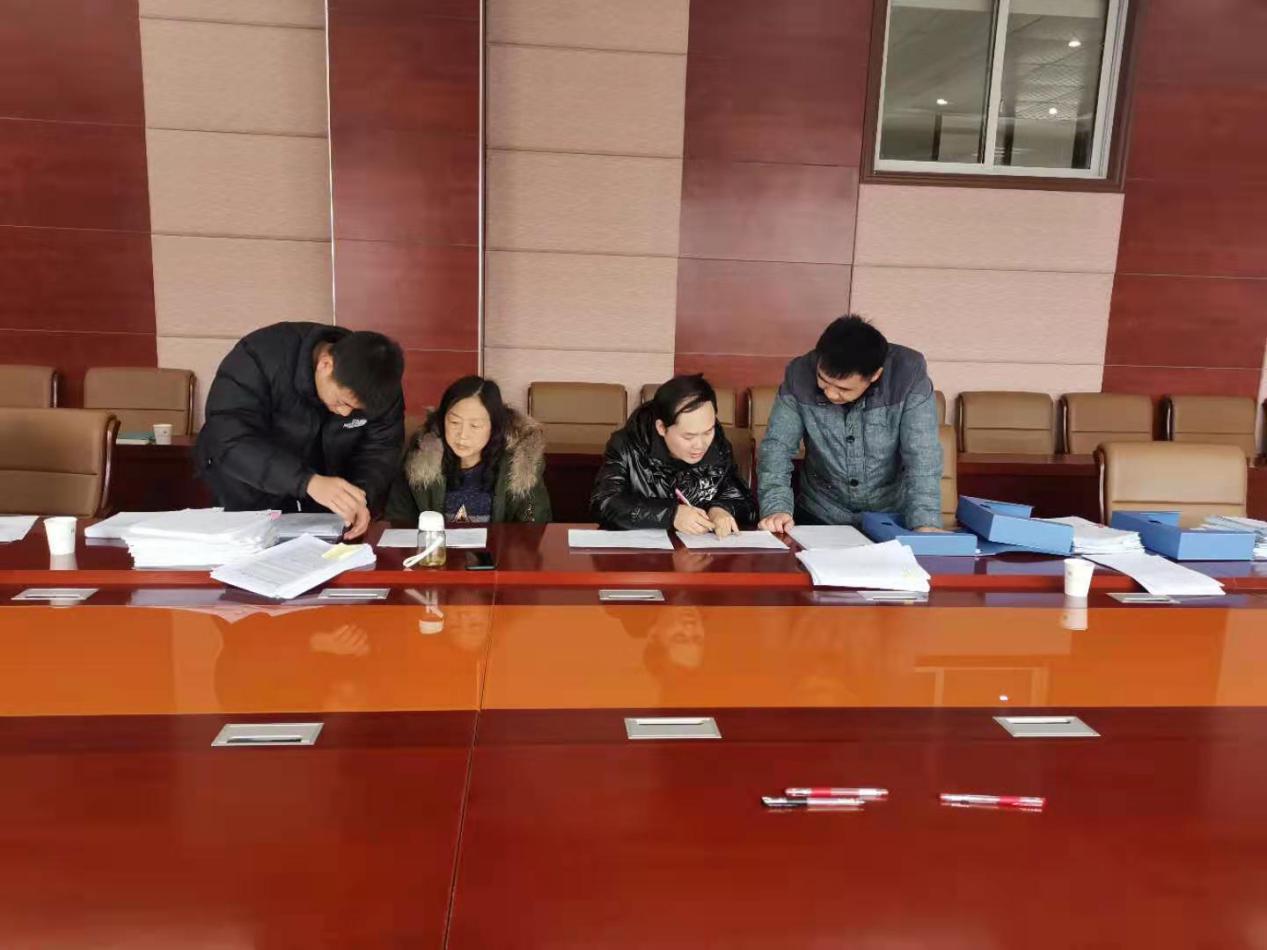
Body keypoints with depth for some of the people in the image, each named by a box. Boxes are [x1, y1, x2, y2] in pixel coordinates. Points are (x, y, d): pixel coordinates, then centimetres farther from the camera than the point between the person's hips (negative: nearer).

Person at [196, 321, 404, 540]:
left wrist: (361, 496, -32)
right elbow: (228, 440, -34)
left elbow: (380, 451, -10)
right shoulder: (262, 356, -27)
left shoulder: (380, 385, -16)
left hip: (323, 510, 2)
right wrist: (308, 480, -47)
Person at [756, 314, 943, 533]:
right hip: (818, 516, 0)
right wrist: (776, 507, -26)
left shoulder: (909, 375, -19)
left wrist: (925, 523, -33)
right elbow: (777, 446, -12)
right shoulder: (800, 374, -14)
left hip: (892, 517, 0)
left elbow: (922, 455, -21)